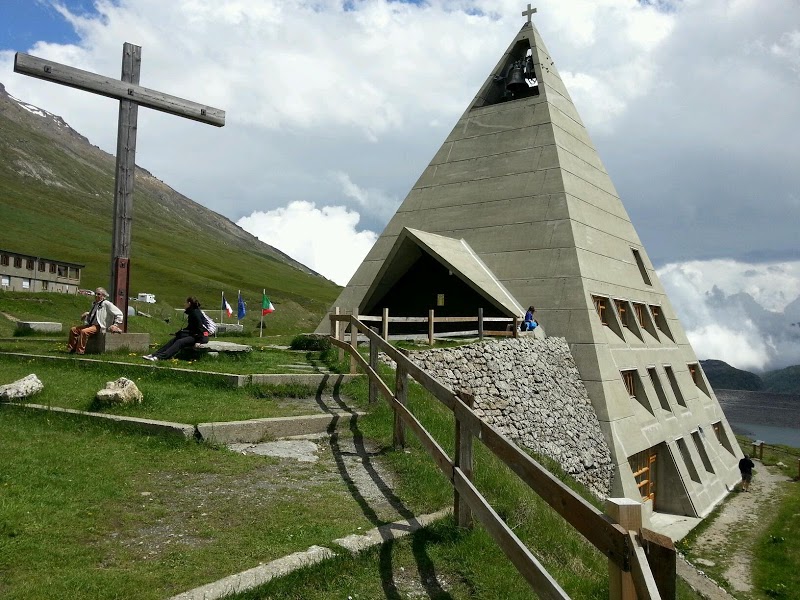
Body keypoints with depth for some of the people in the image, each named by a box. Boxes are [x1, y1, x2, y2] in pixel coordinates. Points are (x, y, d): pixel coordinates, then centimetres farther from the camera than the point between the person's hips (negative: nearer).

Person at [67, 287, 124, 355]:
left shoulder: (106, 304, -5)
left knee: (84, 331, -32)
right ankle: (72, 348, 1)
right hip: (90, 324, 9)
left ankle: (80, 351, -29)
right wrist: (87, 314, 20)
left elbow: (119, 314, -8)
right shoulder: (94, 304, 20)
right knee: (73, 330, -2)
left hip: (98, 326, -9)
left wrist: (115, 325, -11)